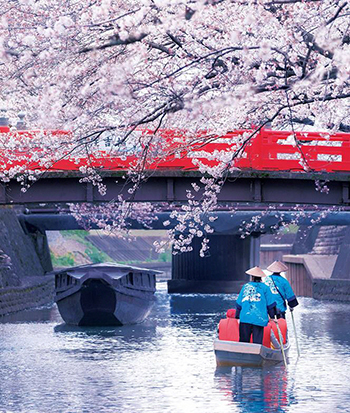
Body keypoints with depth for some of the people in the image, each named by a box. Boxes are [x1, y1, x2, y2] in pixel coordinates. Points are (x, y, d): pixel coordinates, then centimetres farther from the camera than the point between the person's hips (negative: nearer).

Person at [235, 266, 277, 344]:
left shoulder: (245, 286, 12)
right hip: (259, 319, -2)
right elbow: (270, 303, 4)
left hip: (245, 318, 2)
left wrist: (237, 316, 22)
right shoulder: (264, 288, 6)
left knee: (243, 341, 5)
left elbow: (239, 303, 14)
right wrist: (272, 316, 12)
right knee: (257, 343, -2)